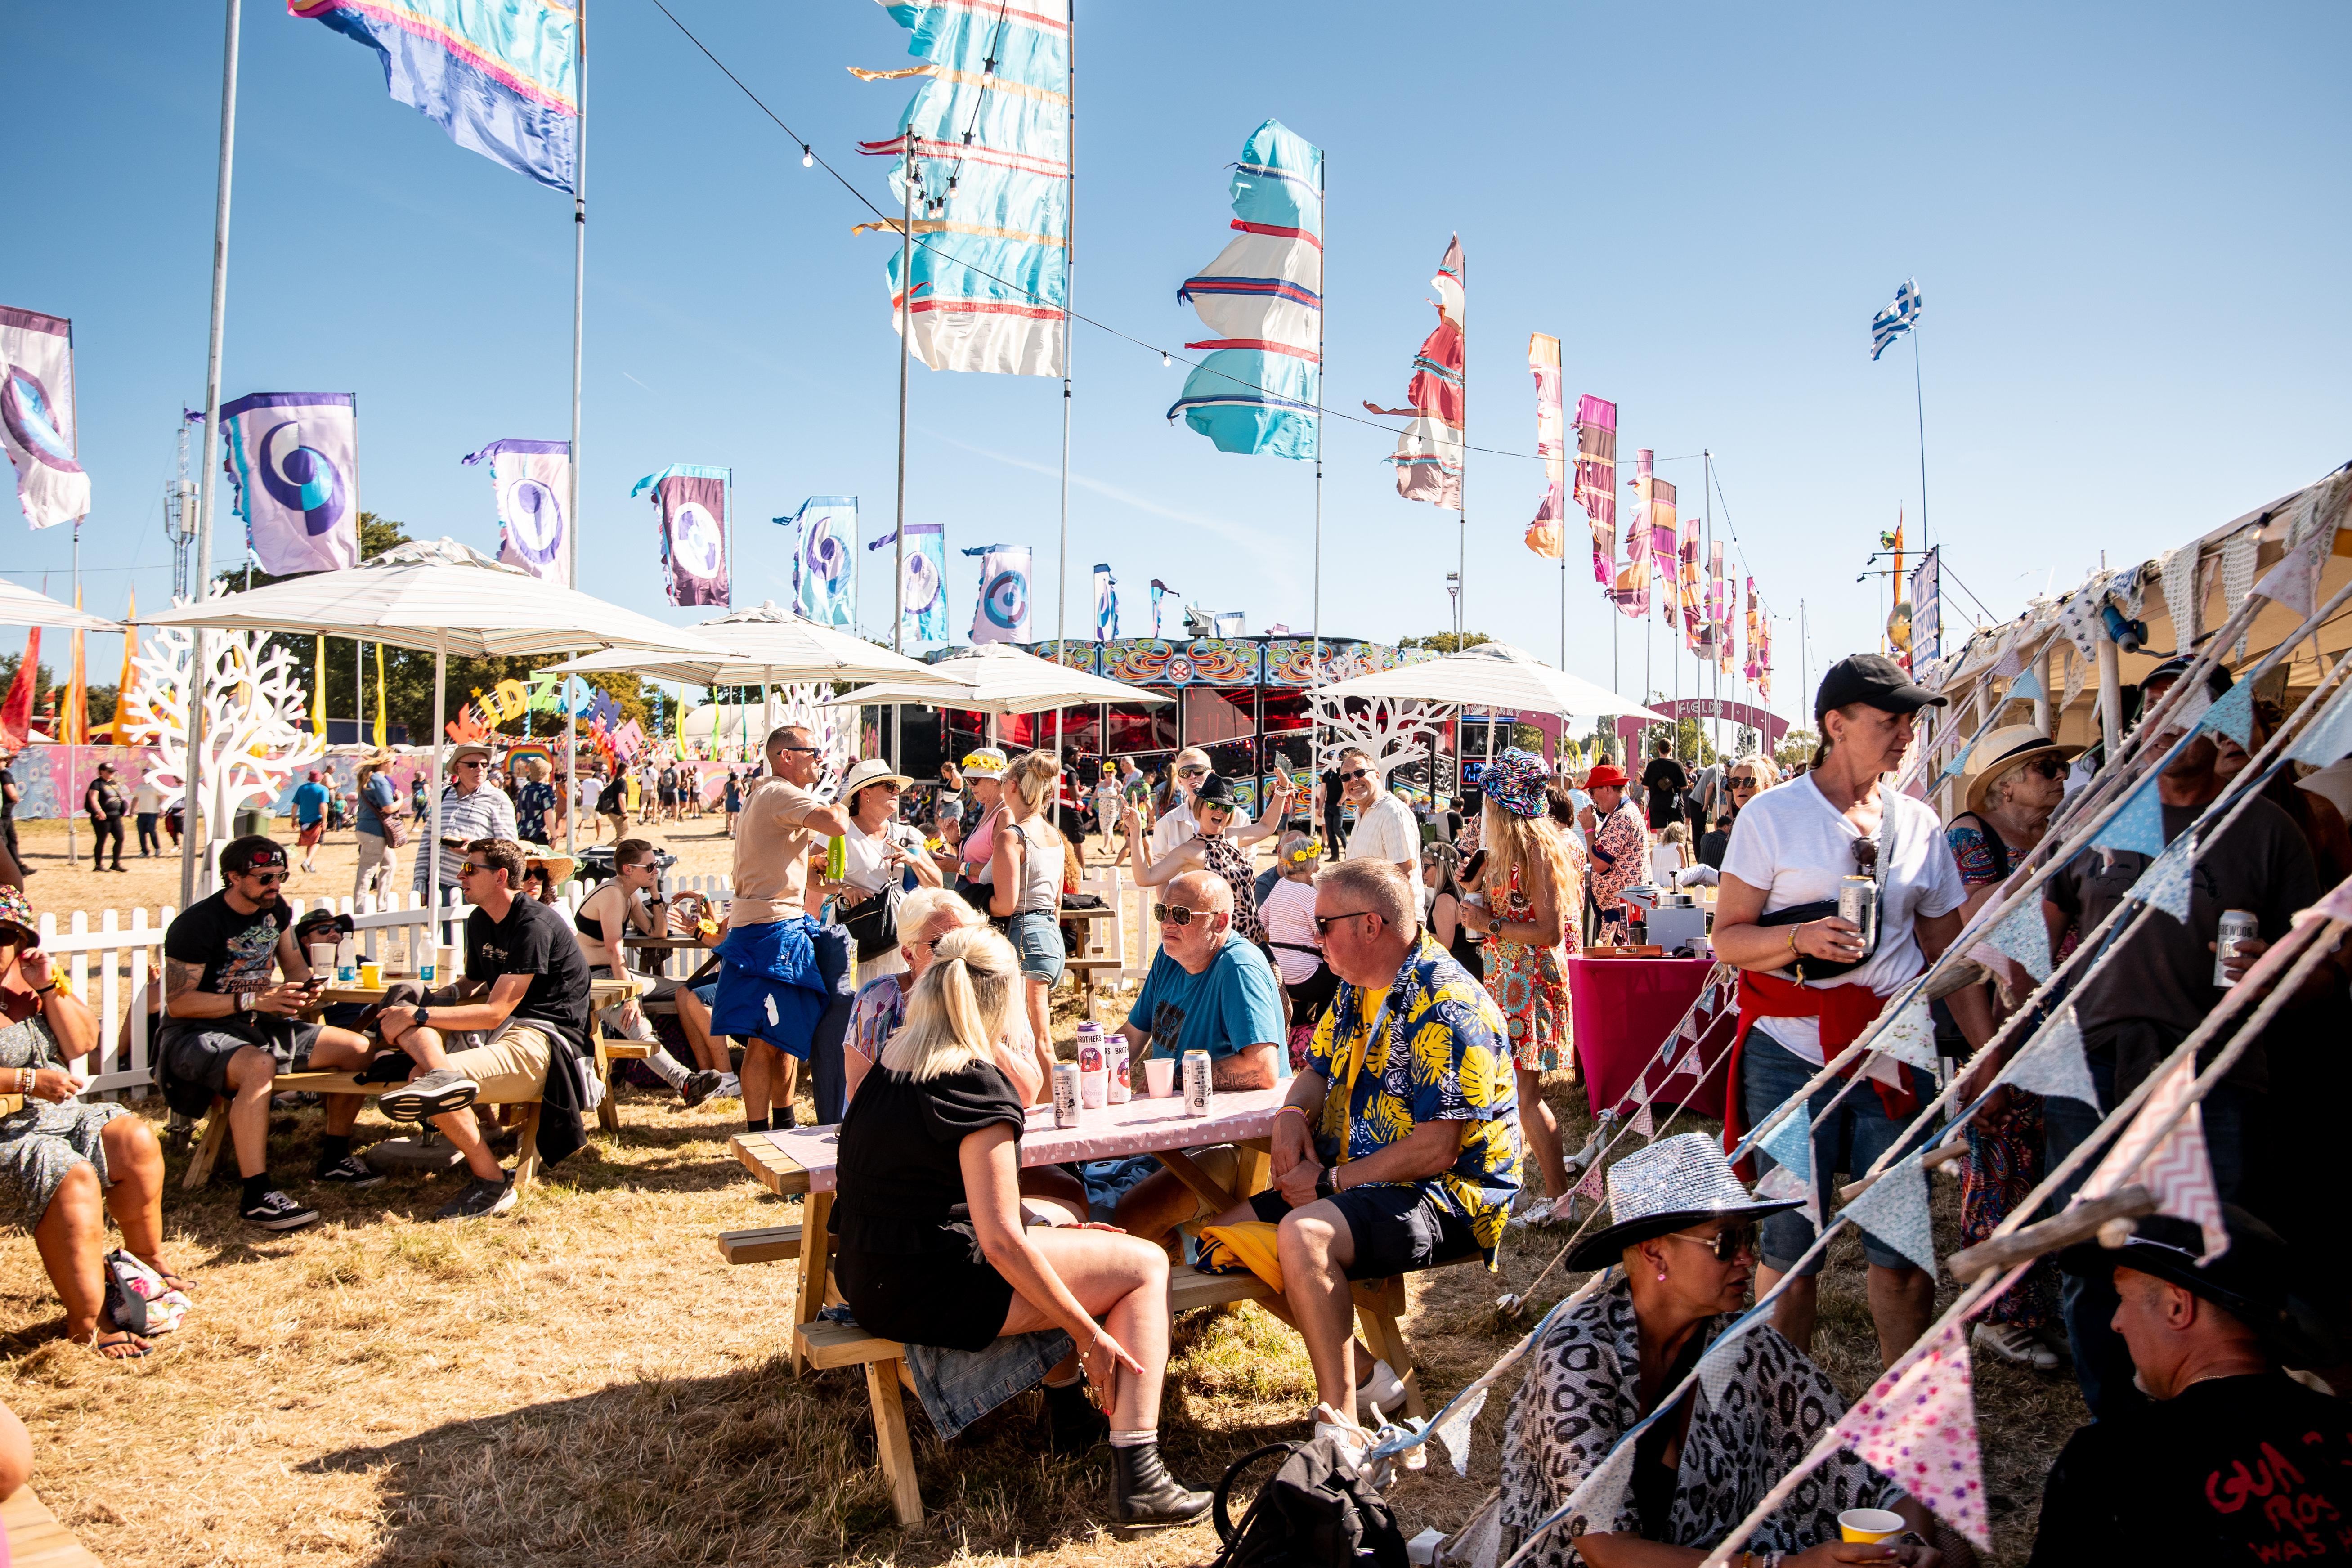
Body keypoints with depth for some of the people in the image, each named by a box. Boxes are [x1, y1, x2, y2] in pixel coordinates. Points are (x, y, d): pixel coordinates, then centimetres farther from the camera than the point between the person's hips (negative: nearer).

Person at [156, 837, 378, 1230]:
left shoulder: (275, 910, 7)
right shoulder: (198, 923, -16)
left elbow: (296, 967, 18)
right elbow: (178, 1003, -18)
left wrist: (302, 991, -7)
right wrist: (254, 1000, -25)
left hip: (260, 1026, 8)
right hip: (196, 1035, -8)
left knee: (359, 1049, -6)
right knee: (258, 1066, -41)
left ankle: (335, 1160, 9)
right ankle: (256, 1195, -39)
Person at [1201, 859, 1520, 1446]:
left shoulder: (1447, 1008, -20)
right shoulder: (1357, 989, 10)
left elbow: (1434, 1152, -24)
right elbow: (1318, 1073, 22)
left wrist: (1329, 1183, -17)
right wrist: (1292, 1113, -2)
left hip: (1445, 1199, -10)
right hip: (1353, 1182, 10)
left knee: (1303, 1235, -33)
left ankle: (1341, 1425, -22)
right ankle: (1360, 1368, 6)